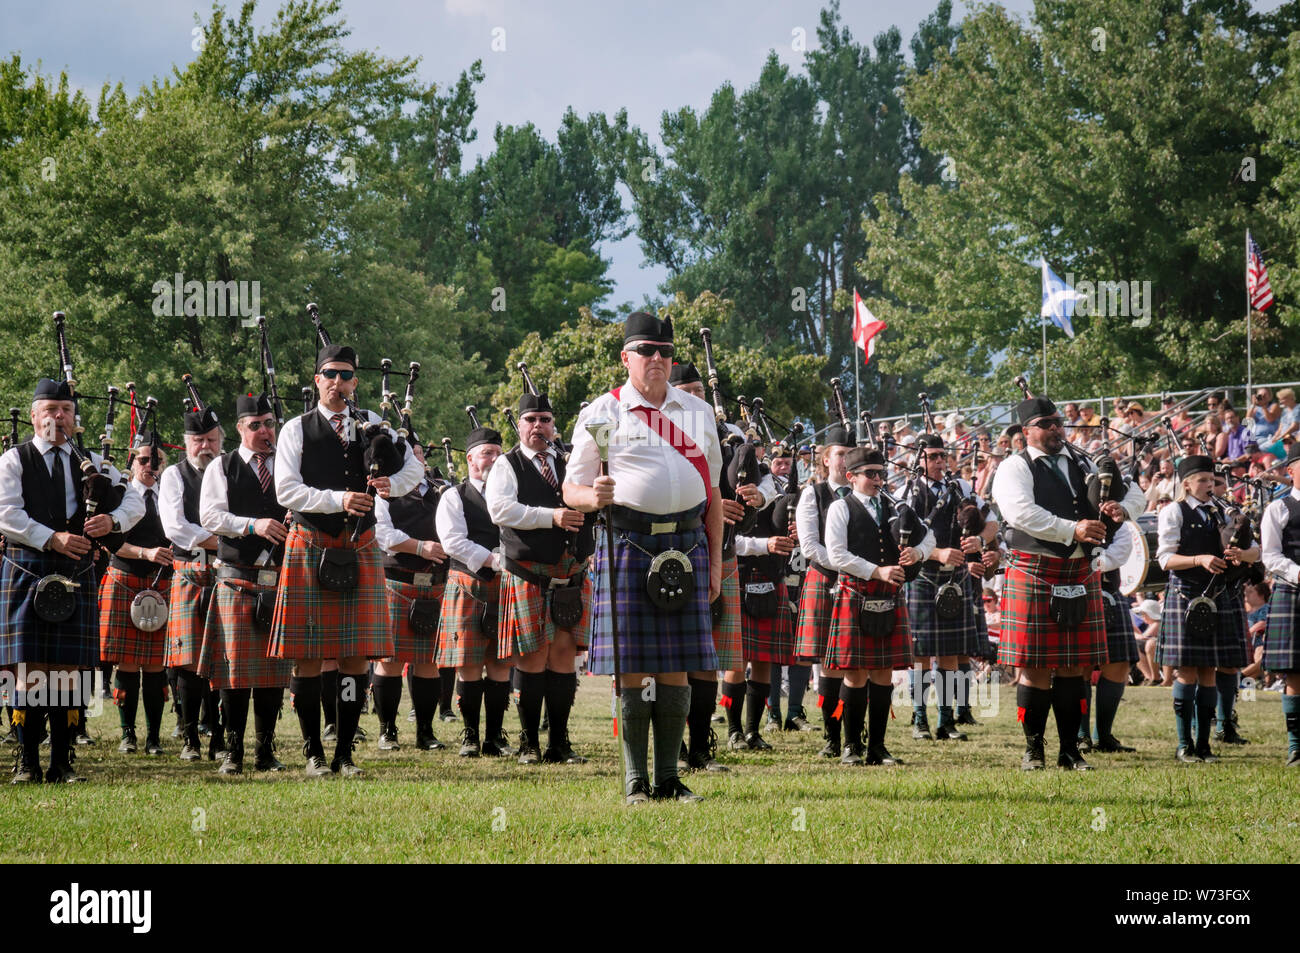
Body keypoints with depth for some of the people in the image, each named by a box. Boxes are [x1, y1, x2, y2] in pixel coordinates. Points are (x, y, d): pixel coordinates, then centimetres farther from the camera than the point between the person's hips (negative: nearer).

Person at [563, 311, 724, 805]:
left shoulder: (698, 413, 16)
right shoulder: (603, 413, 4)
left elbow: (712, 492, 18)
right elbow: (572, 490, 3)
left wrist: (715, 560, 12)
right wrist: (593, 497, -21)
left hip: (686, 542, 3)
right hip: (628, 543, -3)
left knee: (677, 667, 3)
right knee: (632, 667, -5)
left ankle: (669, 777, 9)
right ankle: (636, 780, 2)